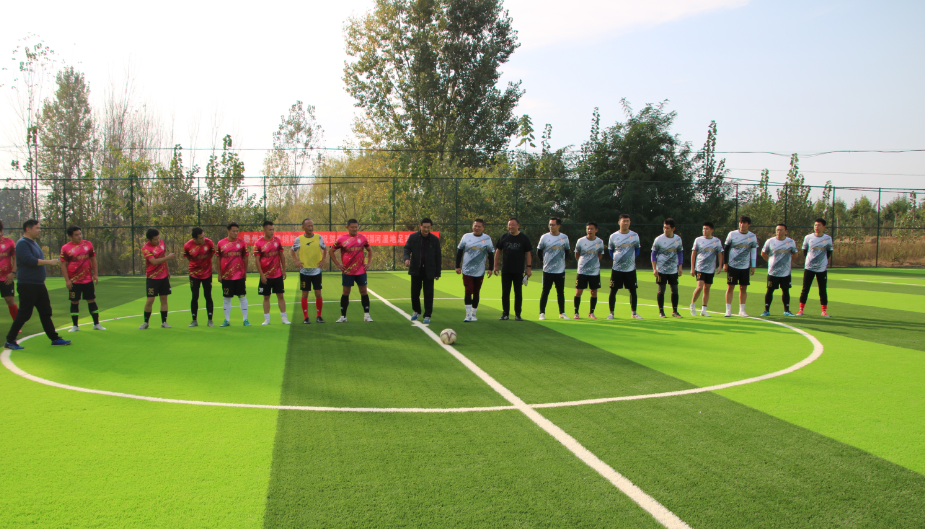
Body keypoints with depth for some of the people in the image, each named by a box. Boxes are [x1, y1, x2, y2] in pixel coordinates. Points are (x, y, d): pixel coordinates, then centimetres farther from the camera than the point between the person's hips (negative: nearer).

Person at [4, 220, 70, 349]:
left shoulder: (33, 243, 15)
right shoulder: (22, 243, -14)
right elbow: (30, 260, -25)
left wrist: (49, 262, 11)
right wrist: (49, 262, -19)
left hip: (39, 285, 9)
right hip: (27, 285, -9)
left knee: (46, 312, 11)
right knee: (24, 314, -4)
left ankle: (54, 338, 16)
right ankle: (10, 341, 6)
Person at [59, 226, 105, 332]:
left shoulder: (88, 244, 4)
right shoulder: (65, 248, -5)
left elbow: (93, 259, 11)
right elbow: (63, 264, -4)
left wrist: (95, 274, 6)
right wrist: (67, 280, -9)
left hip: (88, 279, 2)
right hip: (74, 281, -2)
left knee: (92, 300, 6)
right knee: (74, 302, 4)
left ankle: (96, 324, 15)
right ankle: (75, 326, 14)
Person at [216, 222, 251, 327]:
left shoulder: (242, 243, 1)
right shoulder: (220, 243, 2)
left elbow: (245, 258, 7)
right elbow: (218, 259, 7)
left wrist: (245, 273, 7)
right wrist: (219, 274, 5)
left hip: (240, 276, 0)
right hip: (226, 276, 1)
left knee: (242, 297, 2)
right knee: (226, 298, 6)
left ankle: (245, 319, 9)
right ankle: (227, 320, 16)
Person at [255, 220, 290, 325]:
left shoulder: (277, 240, 3)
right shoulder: (258, 243, -7)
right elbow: (257, 260, -8)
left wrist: (284, 270, 7)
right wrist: (261, 275, -12)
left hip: (278, 275, 2)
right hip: (266, 276, -2)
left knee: (281, 296, 3)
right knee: (266, 297, 5)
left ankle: (284, 318, 7)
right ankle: (266, 319, 12)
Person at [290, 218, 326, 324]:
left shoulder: (319, 238, -1)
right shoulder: (299, 239, -2)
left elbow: (325, 249, 15)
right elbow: (293, 250, 13)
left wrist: (323, 260, 2)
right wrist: (296, 261, -1)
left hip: (316, 270, 1)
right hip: (304, 271, -1)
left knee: (318, 293, 1)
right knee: (305, 294, 2)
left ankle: (318, 316, 13)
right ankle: (306, 317, 10)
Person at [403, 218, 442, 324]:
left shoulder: (435, 239, 0)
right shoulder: (413, 237, 0)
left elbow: (438, 257, 4)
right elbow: (407, 249, -1)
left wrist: (437, 273, 3)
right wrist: (406, 258, -24)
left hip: (429, 271, -1)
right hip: (416, 269, 1)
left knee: (428, 293, -1)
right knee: (414, 291, 7)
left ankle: (427, 316, 7)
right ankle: (416, 311, 29)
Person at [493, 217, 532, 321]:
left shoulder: (524, 238, 0)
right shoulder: (504, 237, 5)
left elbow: (528, 253, 3)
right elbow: (498, 251, 12)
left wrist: (528, 268, -2)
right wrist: (495, 265, 7)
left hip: (519, 271, -2)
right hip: (505, 270, 2)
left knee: (518, 293, 3)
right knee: (505, 292, 4)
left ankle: (517, 314, 11)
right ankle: (505, 314, 11)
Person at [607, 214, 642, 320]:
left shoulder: (635, 235, 1)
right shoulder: (613, 236, 1)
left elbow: (638, 248, 16)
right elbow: (610, 250, 15)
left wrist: (632, 258, 5)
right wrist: (615, 259, 4)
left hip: (630, 269, 1)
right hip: (617, 268, -1)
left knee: (633, 291, 4)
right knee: (613, 291, 1)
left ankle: (634, 313, 15)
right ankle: (611, 313, 10)